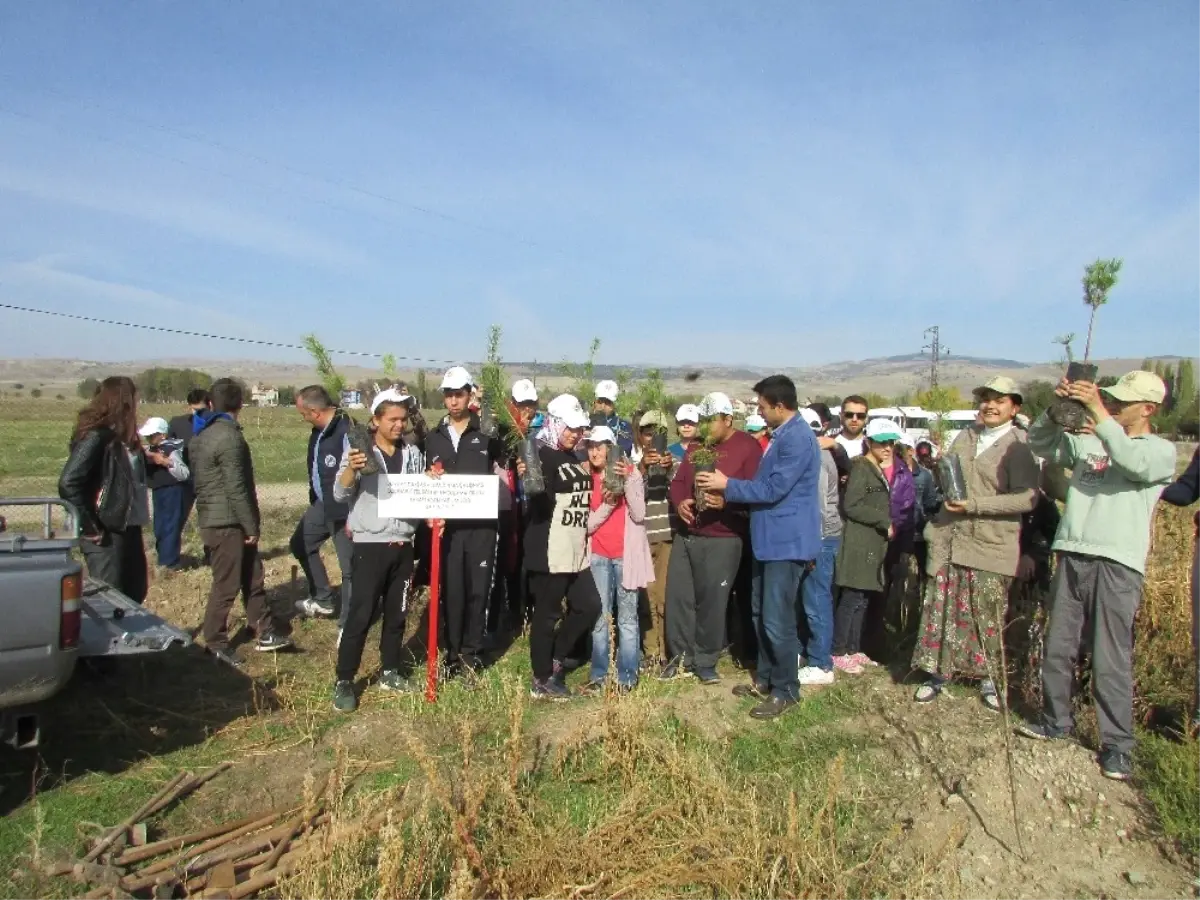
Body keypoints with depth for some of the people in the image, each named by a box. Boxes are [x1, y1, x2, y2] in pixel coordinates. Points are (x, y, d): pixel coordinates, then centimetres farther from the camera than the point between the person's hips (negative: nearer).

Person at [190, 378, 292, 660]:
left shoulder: (202, 435, 12)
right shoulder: (229, 437, -18)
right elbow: (236, 489, -21)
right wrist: (252, 526, -13)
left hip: (214, 519, 10)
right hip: (227, 523, -10)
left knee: (252, 577, 13)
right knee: (226, 585, 1)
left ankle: (265, 632, 19)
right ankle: (215, 643, 13)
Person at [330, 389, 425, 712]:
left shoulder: (413, 453, 8)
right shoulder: (359, 451, -5)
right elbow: (340, 494, -14)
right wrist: (351, 469, -33)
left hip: (403, 545, 4)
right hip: (370, 545, -4)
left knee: (397, 613, 13)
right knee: (361, 615, -3)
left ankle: (390, 672, 27)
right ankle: (344, 681, 8)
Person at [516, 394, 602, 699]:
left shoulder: (572, 457, 15)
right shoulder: (542, 456, -12)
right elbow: (543, 505, -23)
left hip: (575, 551, 9)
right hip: (549, 553, -9)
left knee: (588, 606, 12)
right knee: (547, 615, 1)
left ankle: (555, 661, 27)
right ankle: (541, 681, 13)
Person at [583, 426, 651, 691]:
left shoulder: (632, 472, -1)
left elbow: (639, 515, -11)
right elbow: (587, 524, 1)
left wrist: (628, 480, -18)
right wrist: (607, 503, -15)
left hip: (626, 555, -3)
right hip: (598, 556, 3)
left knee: (627, 617, 0)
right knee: (600, 617, 4)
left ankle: (626, 676, 5)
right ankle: (598, 674, 11)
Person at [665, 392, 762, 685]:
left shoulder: (748, 447, -4)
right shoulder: (697, 446, 17)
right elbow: (678, 481, 15)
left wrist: (725, 501, -28)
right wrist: (680, 502, -6)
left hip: (722, 539, -6)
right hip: (686, 535, 6)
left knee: (712, 601, 0)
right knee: (677, 596, 8)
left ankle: (705, 662, 16)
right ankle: (681, 656, 23)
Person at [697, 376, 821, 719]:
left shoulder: (797, 438, -19)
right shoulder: (782, 435, 14)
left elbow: (773, 489, -22)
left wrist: (727, 485, -14)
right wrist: (728, 492, 11)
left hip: (787, 541, -10)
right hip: (771, 538, 11)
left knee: (777, 619, -3)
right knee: (762, 614, 17)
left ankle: (786, 691, 11)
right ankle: (766, 678, 30)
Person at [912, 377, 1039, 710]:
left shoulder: (1018, 446, -6)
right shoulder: (965, 437, 12)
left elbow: (1027, 498, -17)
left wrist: (974, 505, -20)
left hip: (991, 545, -5)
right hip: (949, 538, 5)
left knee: (988, 617, 6)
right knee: (942, 611, 7)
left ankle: (989, 680, 23)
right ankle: (938, 675, 19)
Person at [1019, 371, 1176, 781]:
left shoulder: (1161, 450, 2)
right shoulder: (1087, 441, 15)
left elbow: (1136, 463, -19)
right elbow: (1039, 442, 14)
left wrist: (1098, 413, -20)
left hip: (1118, 562, -5)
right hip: (1072, 554, 5)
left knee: (1111, 658, -5)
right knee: (1058, 647, 11)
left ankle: (1117, 744, 4)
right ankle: (1056, 720, 25)